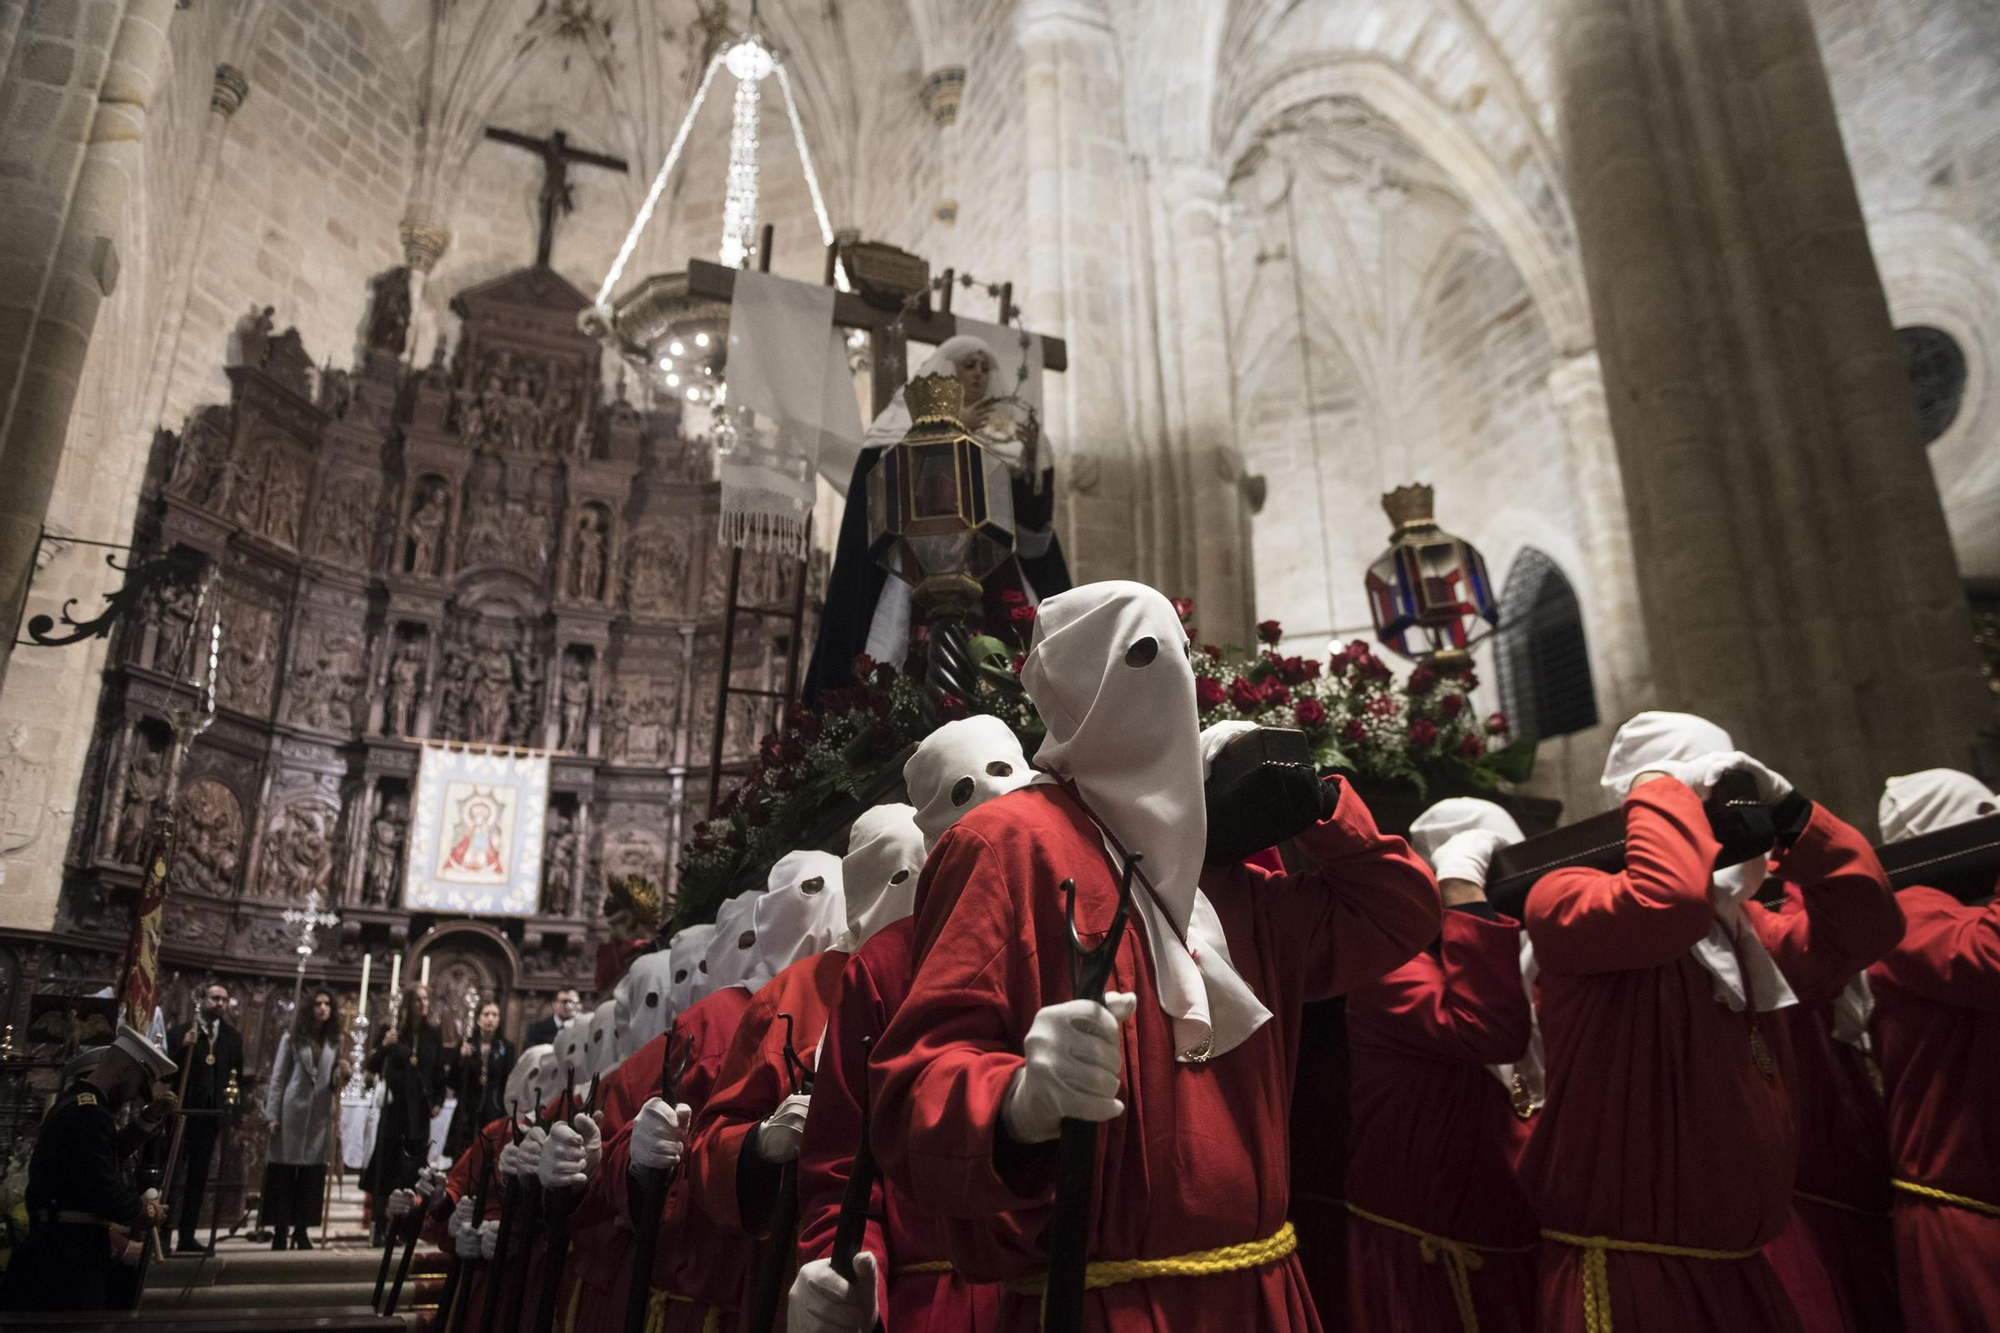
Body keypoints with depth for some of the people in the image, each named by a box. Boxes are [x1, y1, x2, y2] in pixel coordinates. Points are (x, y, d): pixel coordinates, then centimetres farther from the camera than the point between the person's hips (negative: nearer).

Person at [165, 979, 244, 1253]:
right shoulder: (181, 1031, -2)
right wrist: (184, 1047, -23)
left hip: (211, 1113, 4)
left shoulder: (233, 1037, 10)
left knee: (198, 1177, 9)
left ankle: (187, 1237, 15)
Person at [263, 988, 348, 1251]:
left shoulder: (335, 1042, 12)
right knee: (284, 1171, -1)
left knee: (312, 1174, 4)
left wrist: (343, 1075, -9)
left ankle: (301, 1231, 11)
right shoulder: (291, 1039, 3)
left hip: (320, 1115, 3)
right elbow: (277, 1078, 0)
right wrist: (272, 1115, -7)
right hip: (292, 1111, -3)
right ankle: (280, 1231, 6)